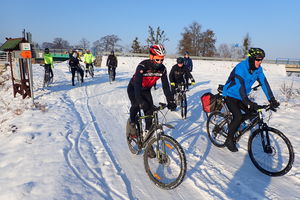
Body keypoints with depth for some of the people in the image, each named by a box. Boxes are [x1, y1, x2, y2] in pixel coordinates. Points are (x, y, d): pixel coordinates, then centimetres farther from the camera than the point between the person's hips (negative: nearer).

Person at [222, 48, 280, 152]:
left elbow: (264, 83, -9)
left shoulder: (258, 69, -4)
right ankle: (229, 140, -1)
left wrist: (272, 99, -18)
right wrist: (248, 103, -44)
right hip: (230, 95, -7)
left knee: (253, 112, -4)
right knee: (238, 117, -20)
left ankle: (233, 125, 18)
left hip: (241, 96, 7)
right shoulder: (240, 68, -27)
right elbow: (240, 86, -36)